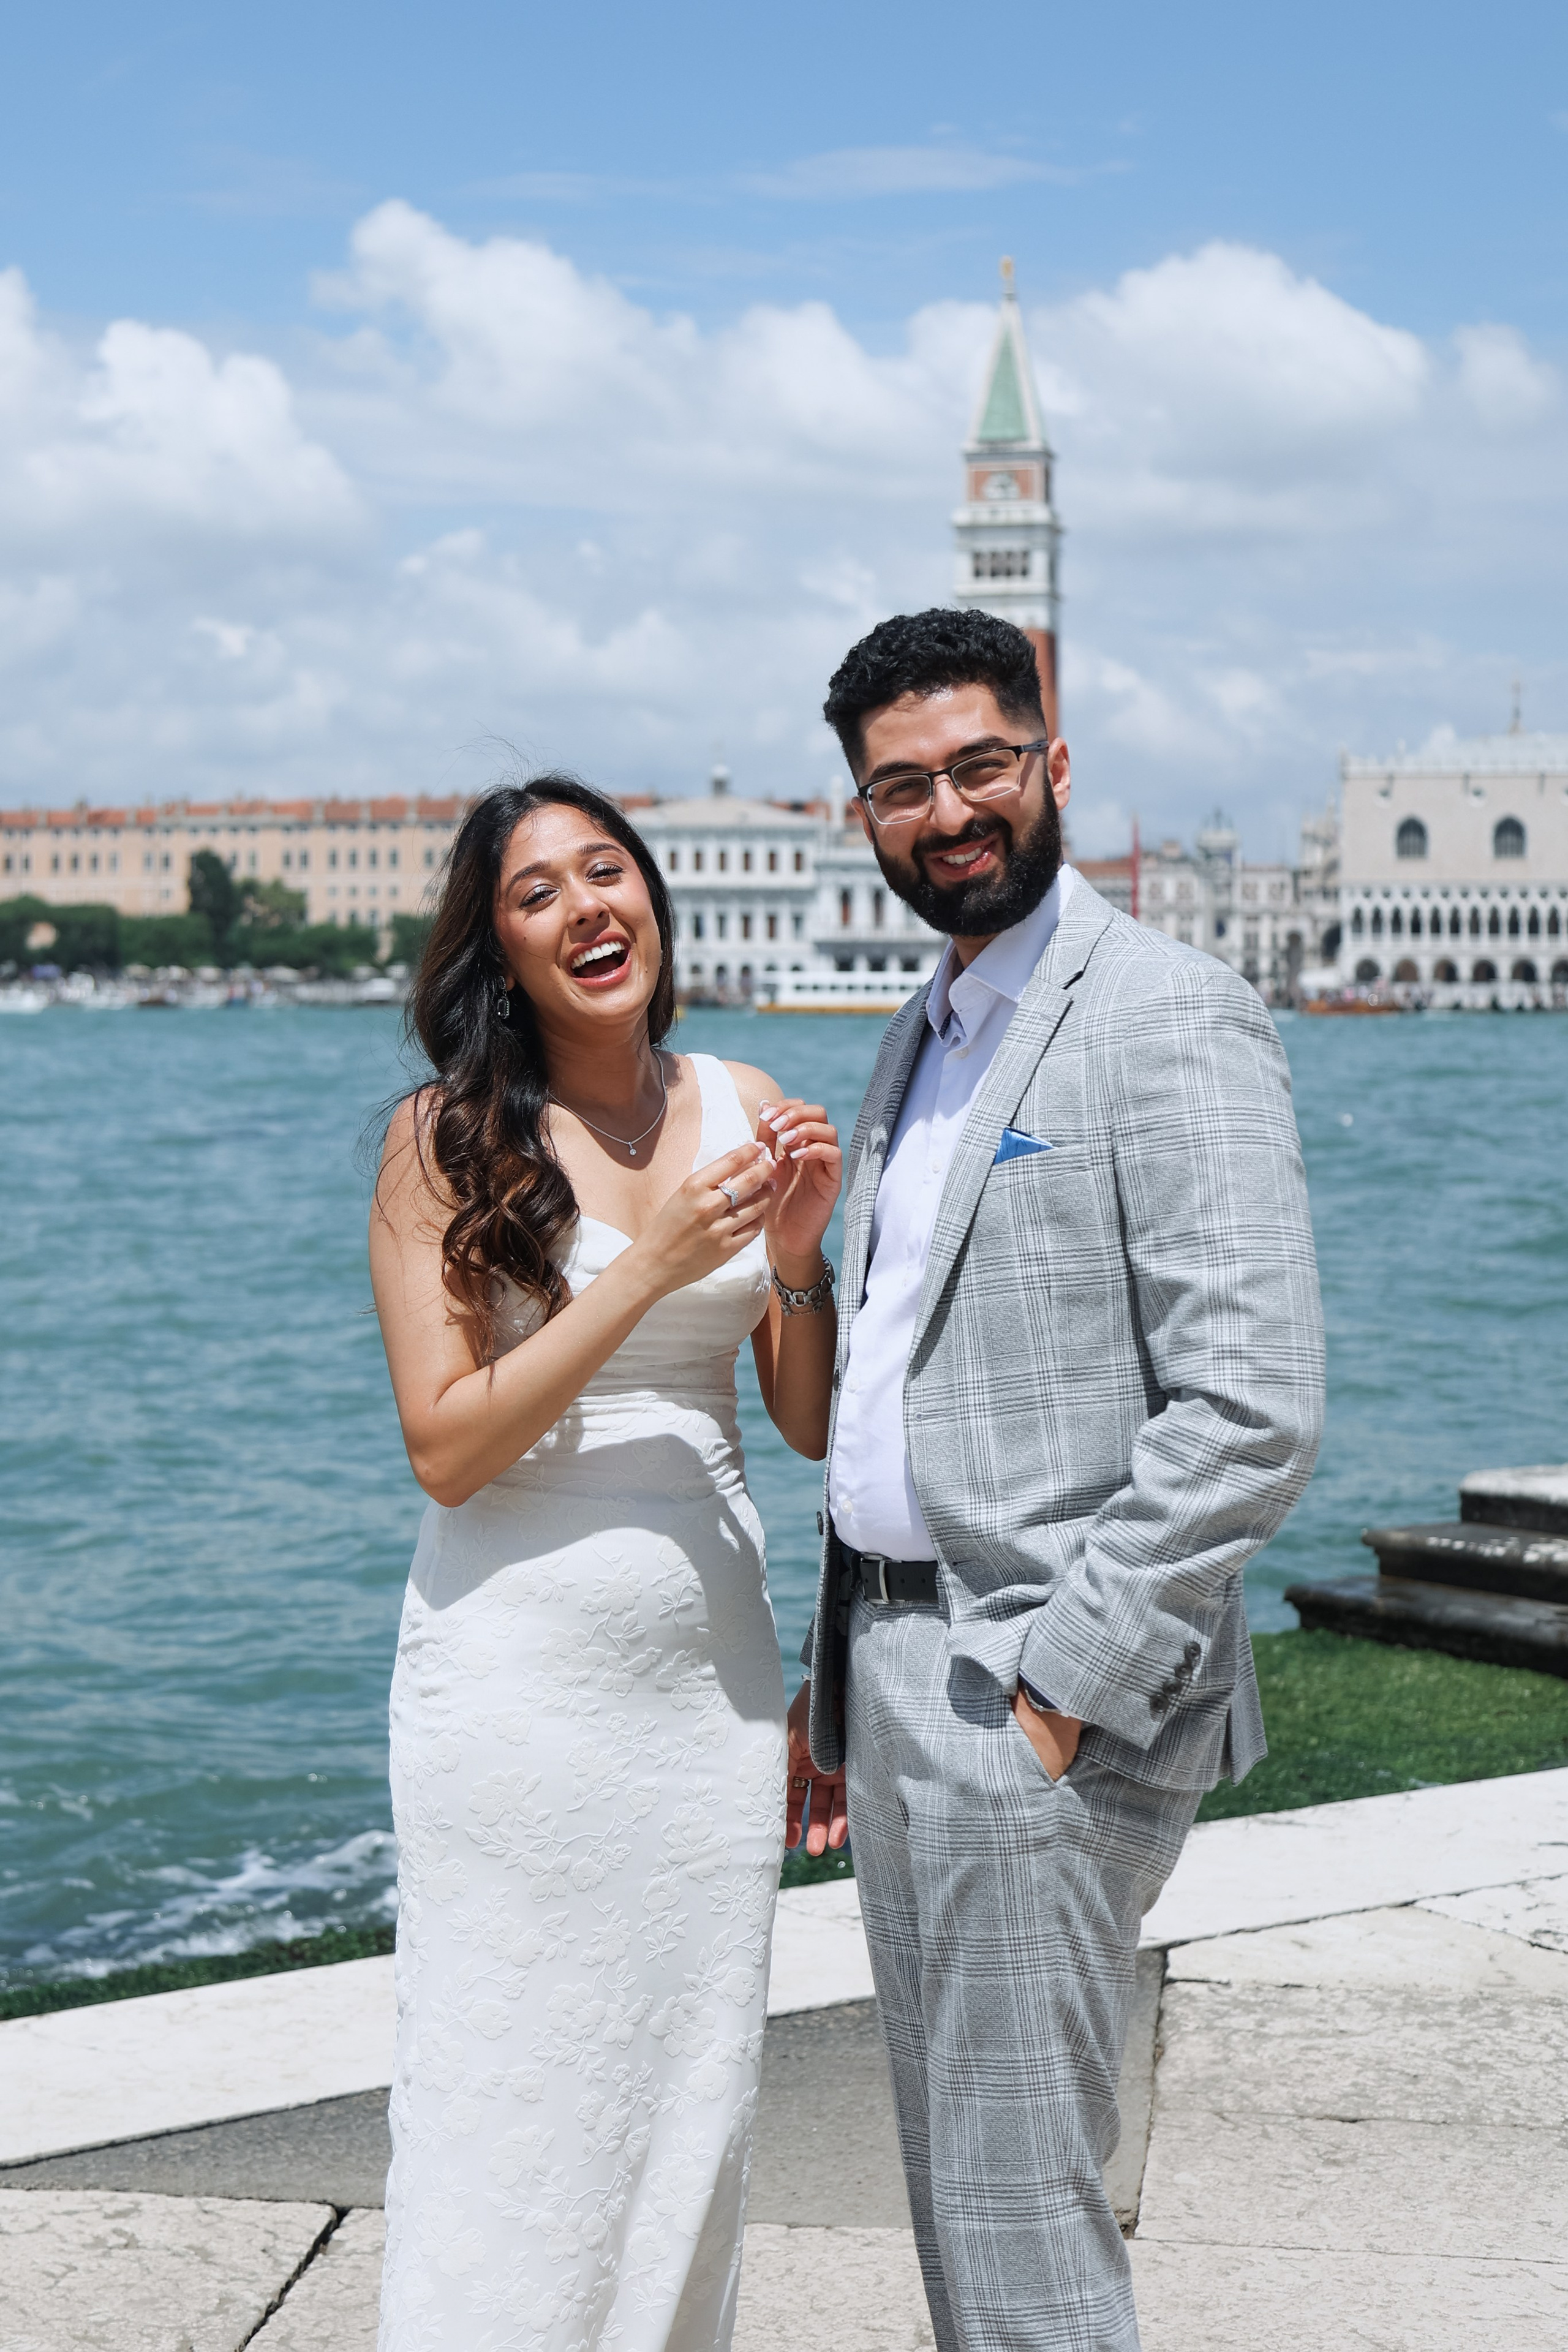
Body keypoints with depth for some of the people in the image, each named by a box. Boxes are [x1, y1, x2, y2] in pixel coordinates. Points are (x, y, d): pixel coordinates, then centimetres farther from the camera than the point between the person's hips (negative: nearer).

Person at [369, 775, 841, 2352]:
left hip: (710, 1658, 4)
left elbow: (814, 1426, 8)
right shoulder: (447, 1138, -7)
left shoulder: (741, 1106, 5)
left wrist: (803, 1257, -10)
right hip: (523, 1669, -4)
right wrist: (648, 1269, -19)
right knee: (518, 2096, 2)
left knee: (693, 2088, 12)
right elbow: (444, 1449, -14)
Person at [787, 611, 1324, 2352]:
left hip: (1045, 1700, -9)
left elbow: (1254, 1405, -20)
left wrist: (1062, 1681, -20)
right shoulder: (922, 1039, 17)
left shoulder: (1167, 1015, -11)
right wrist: (832, 1678, 18)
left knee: (1018, 2203, -4)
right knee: (957, 2183, 16)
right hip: (900, 1673, 9)